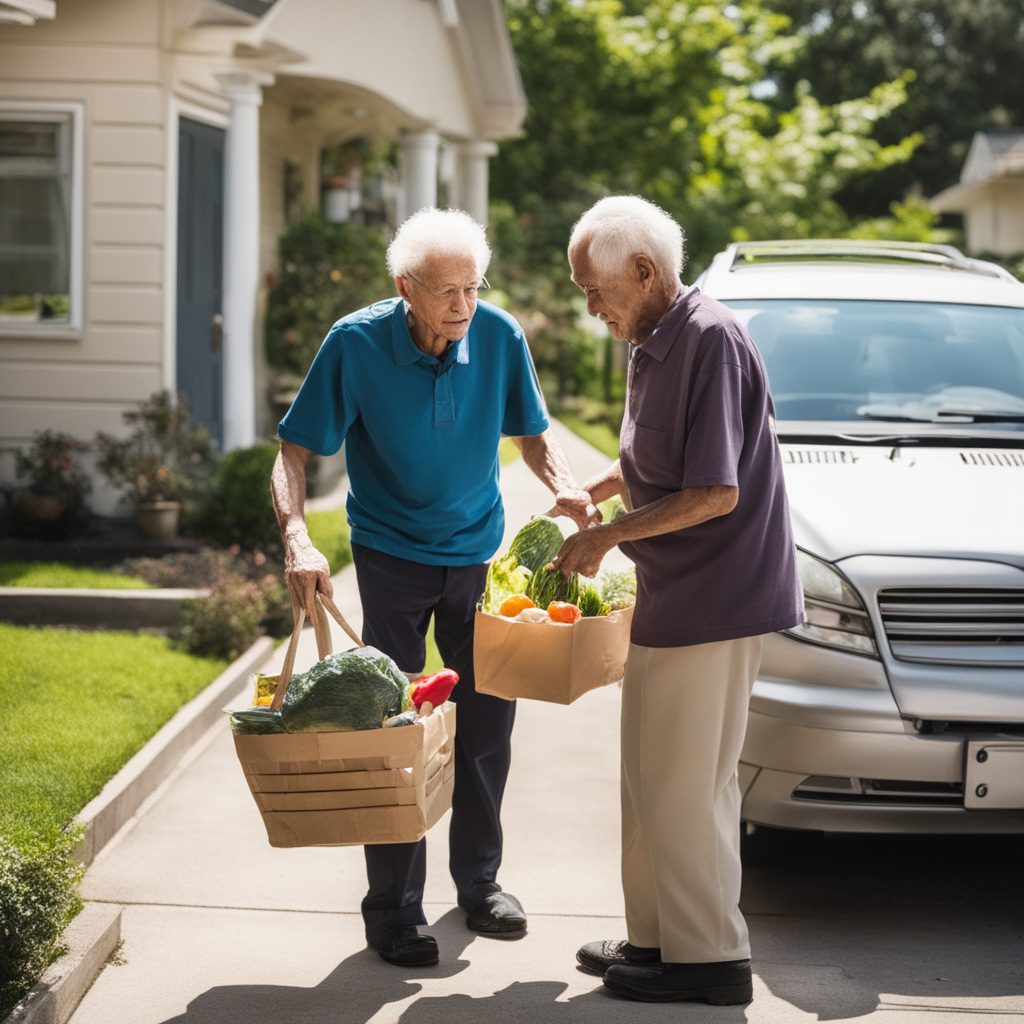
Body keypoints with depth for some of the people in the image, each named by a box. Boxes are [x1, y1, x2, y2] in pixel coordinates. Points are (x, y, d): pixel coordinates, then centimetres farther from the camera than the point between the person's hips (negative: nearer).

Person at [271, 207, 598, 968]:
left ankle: (479, 878, 29)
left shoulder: (498, 335, -11)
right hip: (393, 555, -3)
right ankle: (394, 910, 9)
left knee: (488, 719, 10)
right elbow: (295, 453, -15)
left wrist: (564, 486, -19)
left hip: (479, 550, 3)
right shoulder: (357, 345, -18)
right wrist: (298, 540, -31)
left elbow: (532, 433, 2)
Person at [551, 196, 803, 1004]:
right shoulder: (653, 345, 12)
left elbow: (716, 493, -23)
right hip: (675, 602, 10)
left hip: (713, 602, -10)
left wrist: (607, 537, -15)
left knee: (684, 785, -3)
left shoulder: (710, 342, -19)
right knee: (658, 778, 16)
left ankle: (709, 958, 7)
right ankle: (659, 937, 26)